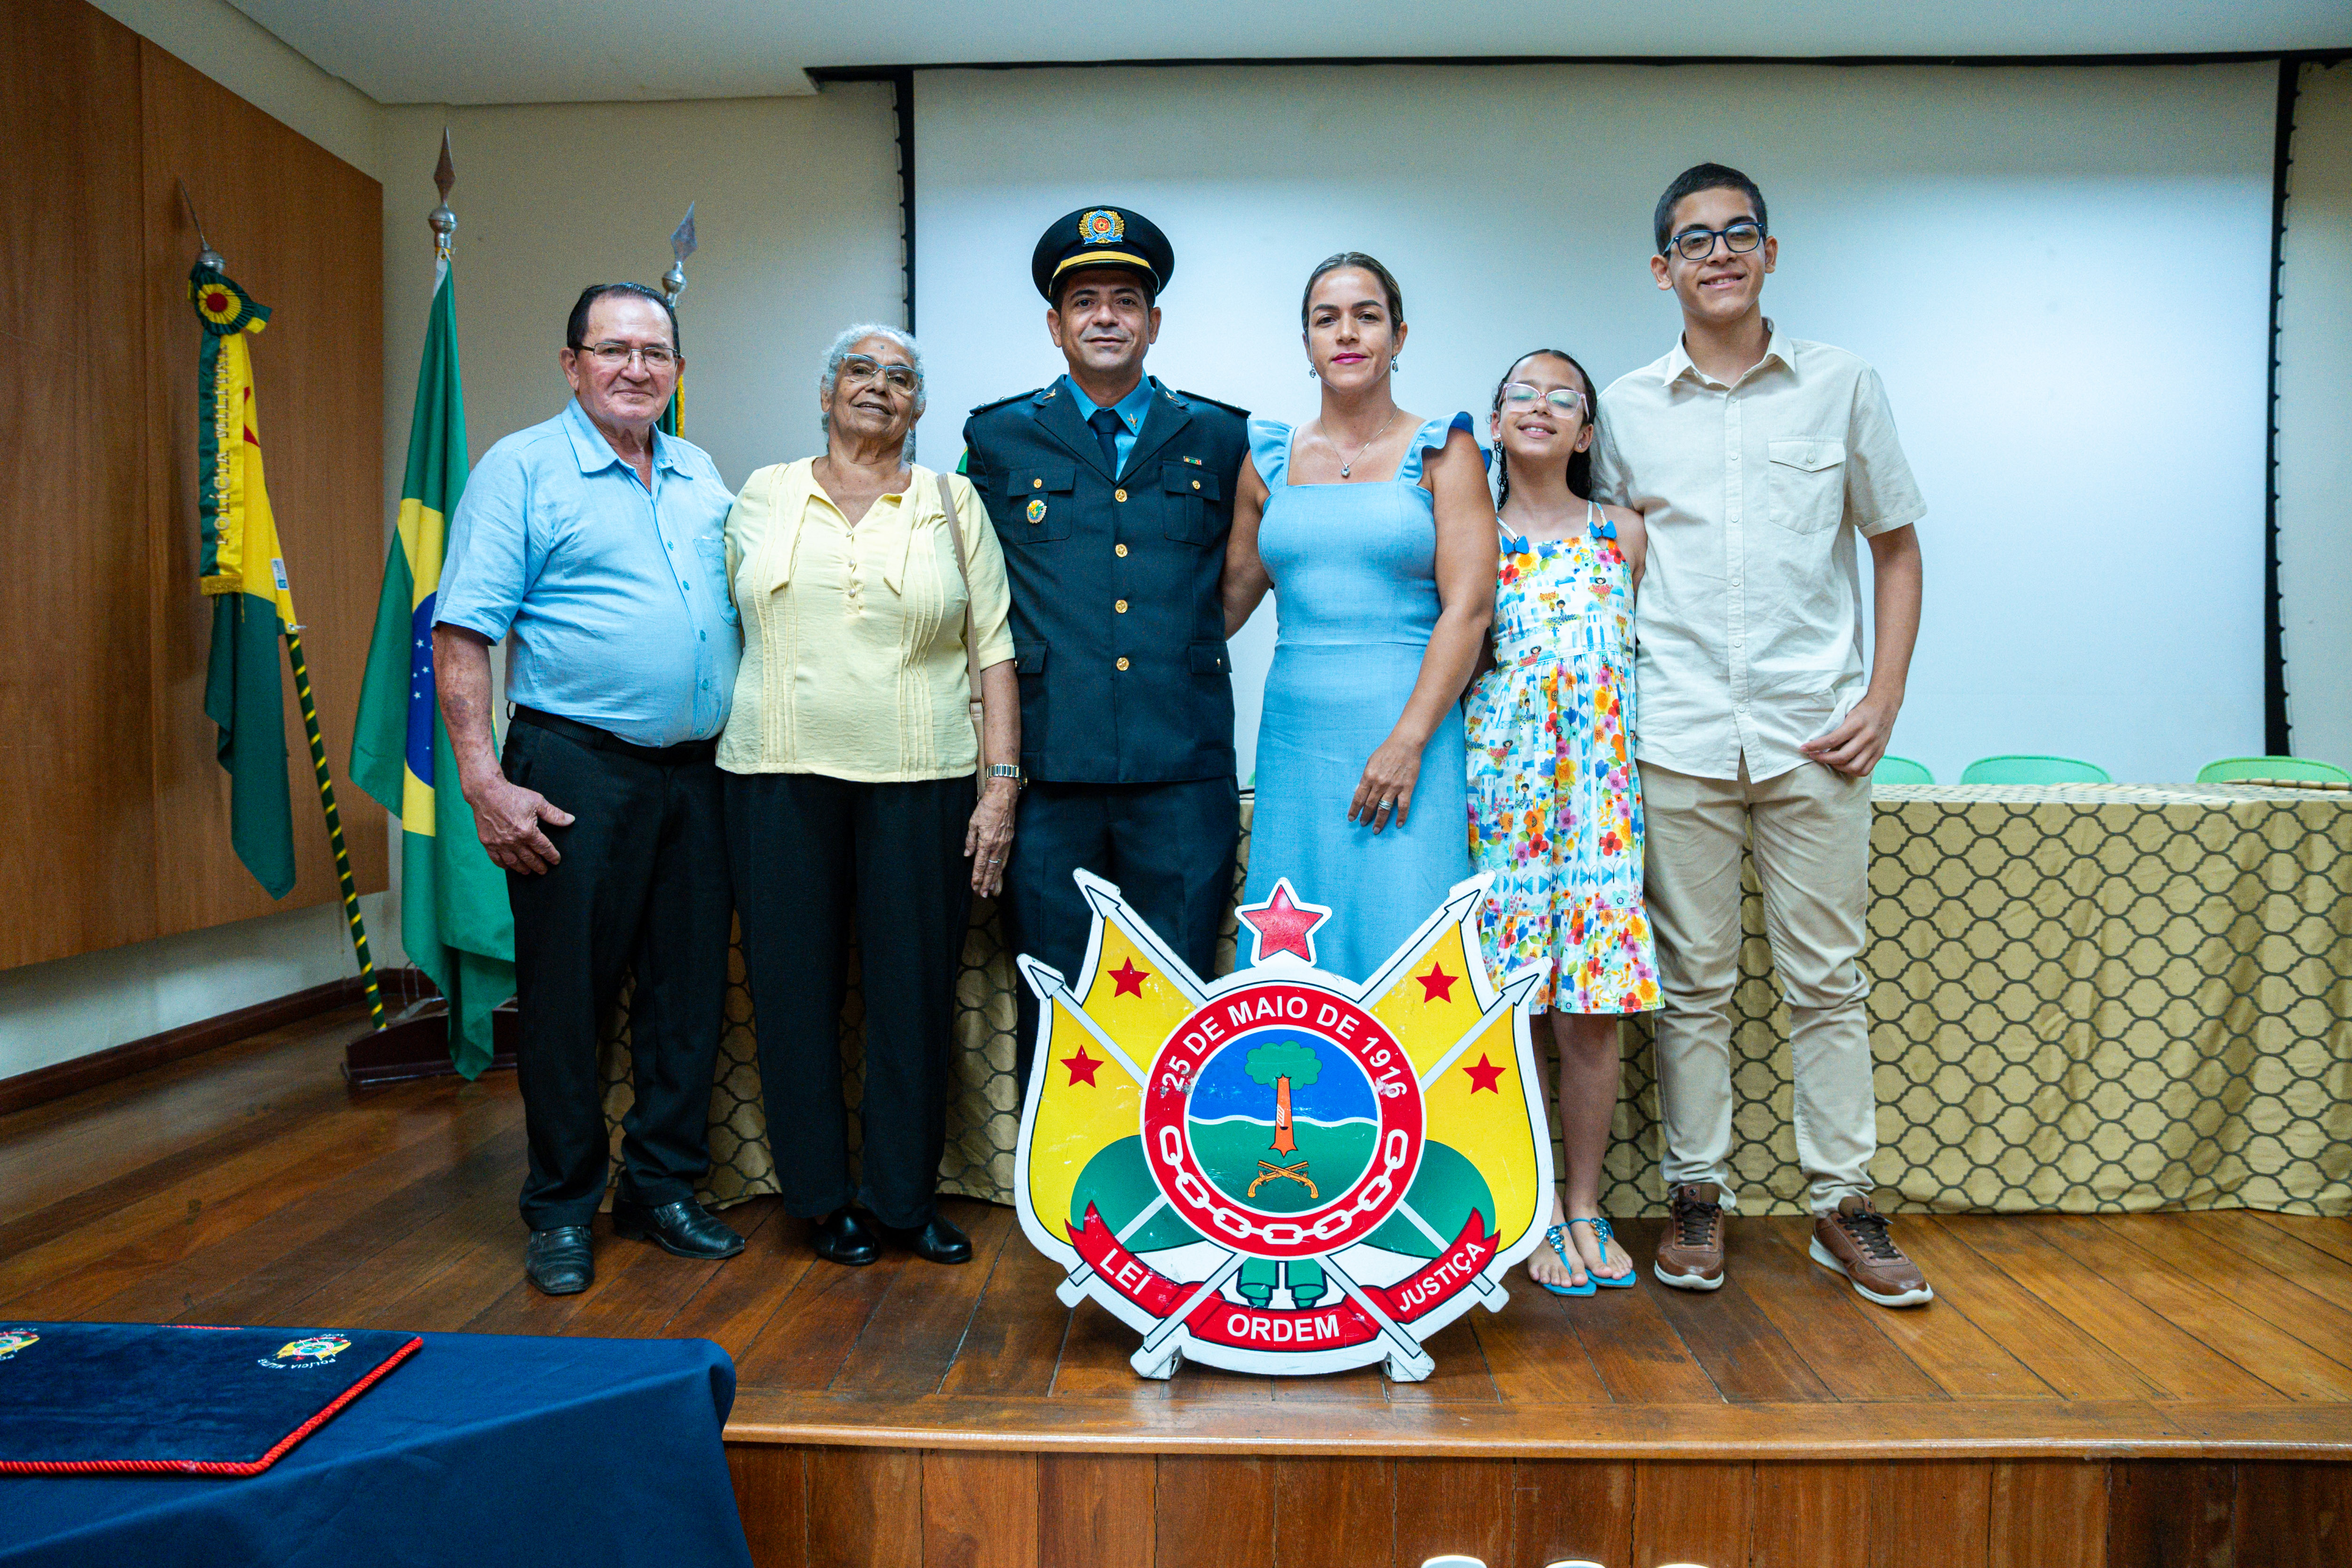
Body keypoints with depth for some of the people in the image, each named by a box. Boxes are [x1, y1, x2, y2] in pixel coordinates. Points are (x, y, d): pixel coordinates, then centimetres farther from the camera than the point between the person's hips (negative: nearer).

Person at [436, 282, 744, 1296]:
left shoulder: (703, 479, 15)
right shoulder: (521, 470, -2)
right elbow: (461, 637, -8)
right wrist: (484, 780, -16)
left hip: (697, 771, 6)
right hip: (577, 770, -5)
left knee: (689, 990, 10)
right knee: (565, 994, 2)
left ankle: (662, 1189, 24)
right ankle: (562, 1211, 18)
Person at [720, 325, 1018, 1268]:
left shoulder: (952, 502, 8)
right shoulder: (762, 497, 12)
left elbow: (994, 647, 4)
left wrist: (1003, 781, -4)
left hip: (921, 780, -1)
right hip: (782, 775, 1)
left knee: (916, 992, 3)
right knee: (796, 989, 4)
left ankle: (908, 1197, 19)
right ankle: (826, 1198, 19)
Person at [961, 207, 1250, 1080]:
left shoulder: (1217, 438, 11)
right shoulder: (999, 438, 10)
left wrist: (1184, 652, 14)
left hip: (1183, 769, 1)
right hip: (1050, 768, 0)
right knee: (1053, 1010, 4)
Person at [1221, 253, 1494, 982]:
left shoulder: (1441, 450, 2)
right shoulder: (1271, 458, 12)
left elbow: (1469, 607, -6)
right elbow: (1230, 599, 18)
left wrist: (1408, 740, -14)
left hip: (1407, 730, -3)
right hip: (1294, 733, 3)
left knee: (1403, 943, -6)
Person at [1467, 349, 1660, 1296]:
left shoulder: (1623, 534, 11)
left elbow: (1650, 657, 15)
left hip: (1600, 789, 1)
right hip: (1498, 783, -1)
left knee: (1593, 1016, 1)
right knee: (1509, 1013, 0)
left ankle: (1585, 1205, 17)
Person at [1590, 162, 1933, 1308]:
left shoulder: (1842, 386, 7)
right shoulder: (1626, 408, 7)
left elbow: (1897, 546, 11)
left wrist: (1883, 699, 0)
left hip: (1813, 736, 0)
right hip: (1676, 738, 0)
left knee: (1826, 977, 6)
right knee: (1693, 981, 6)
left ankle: (1843, 1201, 18)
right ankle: (1696, 1193, 17)